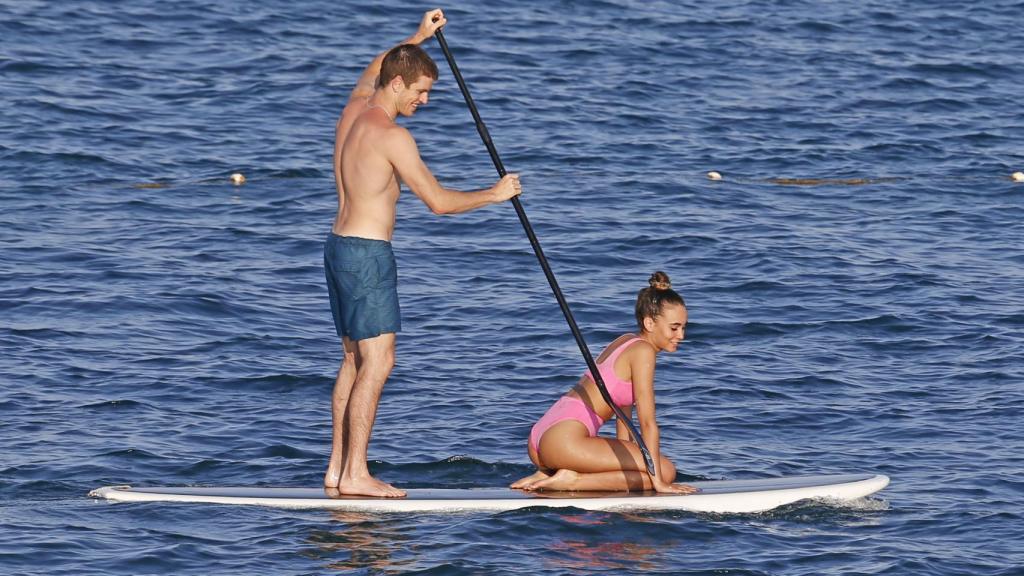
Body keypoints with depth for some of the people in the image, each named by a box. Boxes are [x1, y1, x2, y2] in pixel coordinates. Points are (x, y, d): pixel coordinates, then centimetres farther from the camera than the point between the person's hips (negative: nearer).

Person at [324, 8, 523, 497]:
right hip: (367, 254, -10)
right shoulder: (392, 137, -17)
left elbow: (373, 70, 33)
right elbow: (438, 202, -16)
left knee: (354, 360, 12)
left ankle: (337, 469, 12)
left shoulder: (353, 111, 8)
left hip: (340, 248, 10)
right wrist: (494, 194, -3)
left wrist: (418, 38, 37)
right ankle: (355, 475, -13)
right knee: (377, 362, -9)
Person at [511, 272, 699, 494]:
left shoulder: (626, 342, 21)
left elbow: (623, 412, 24)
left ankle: (548, 475, 11)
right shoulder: (643, 350, -7)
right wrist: (658, 481, -11)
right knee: (666, 470, -10)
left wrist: (625, 458, 24)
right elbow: (647, 422, -11)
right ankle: (572, 480, -12)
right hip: (565, 440, -10)